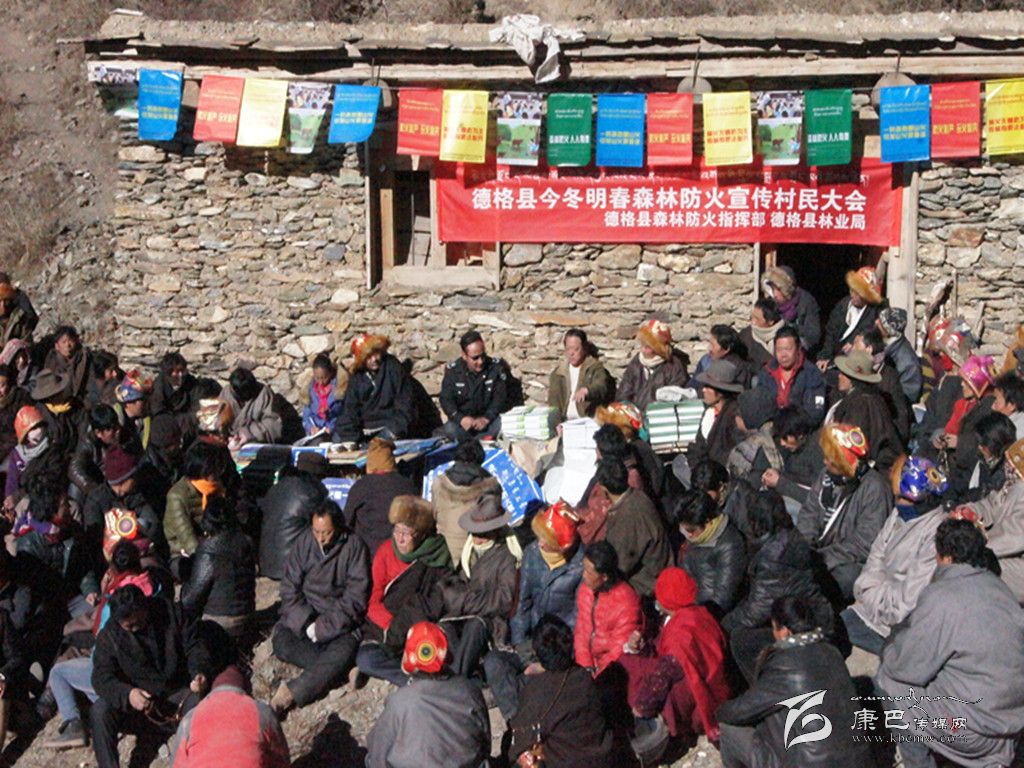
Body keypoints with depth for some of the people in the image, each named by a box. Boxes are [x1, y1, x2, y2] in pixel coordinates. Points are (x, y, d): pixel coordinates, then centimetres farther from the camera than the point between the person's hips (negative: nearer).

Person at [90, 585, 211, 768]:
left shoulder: (169, 611, -5)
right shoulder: (109, 636, -7)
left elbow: (193, 646, 1)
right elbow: (102, 677, -14)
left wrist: (199, 672, -20)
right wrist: (127, 694, -35)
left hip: (177, 693, 0)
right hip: (137, 699, 1)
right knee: (99, 711, -27)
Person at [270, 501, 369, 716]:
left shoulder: (354, 546, -7)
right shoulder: (304, 543, 1)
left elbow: (355, 599, -9)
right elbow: (289, 589, 0)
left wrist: (323, 627, -16)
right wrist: (307, 623, -15)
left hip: (340, 623, -3)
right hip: (303, 615, 3)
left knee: (345, 650, -33)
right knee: (281, 642, -27)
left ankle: (290, 694, -37)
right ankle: (330, 670, -20)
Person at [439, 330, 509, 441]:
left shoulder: (497, 367, -6)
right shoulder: (453, 370, -5)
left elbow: (500, 397, -10)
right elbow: (446, 399, -8)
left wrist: (486, 418, -27)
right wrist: (461, 418, -28)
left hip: (490, 420, 0)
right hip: (464, 420, 0)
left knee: (503, 423, -34)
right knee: (450, 429, -33)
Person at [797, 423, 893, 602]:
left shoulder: (874, 488, -17)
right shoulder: (828, 474, 5)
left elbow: (863, 546, -19)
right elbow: (809, 512, 11)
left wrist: (822, 559, -21)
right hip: (821, 549, 7)